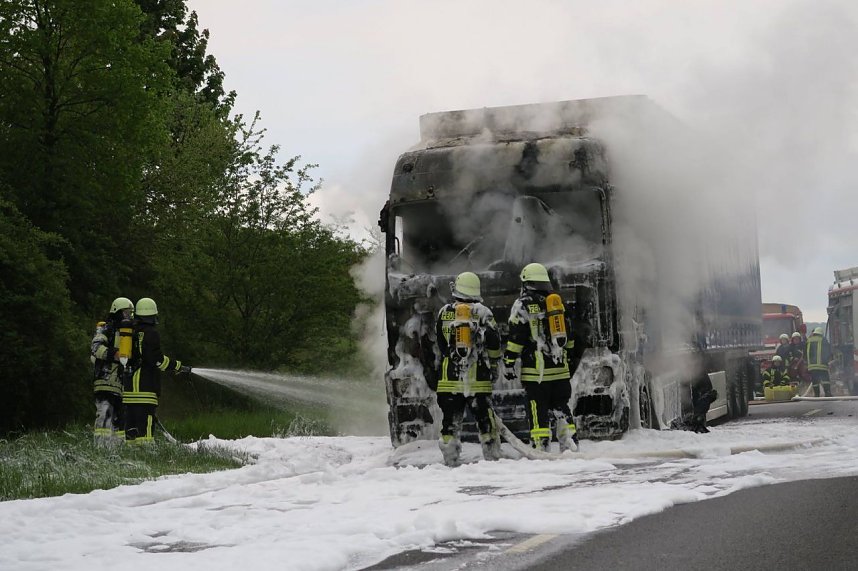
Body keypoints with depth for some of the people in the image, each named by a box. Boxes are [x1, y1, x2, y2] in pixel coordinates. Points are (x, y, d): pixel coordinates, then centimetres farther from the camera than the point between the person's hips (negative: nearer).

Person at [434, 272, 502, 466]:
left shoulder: (444, 312, 3)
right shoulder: (482, 312, -2)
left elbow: (441, 344, 11)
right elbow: (494, 343, -4)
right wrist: (493, 365, 11)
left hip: (449, 376, 1)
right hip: (478, 377, -1)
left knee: (451, 417, 5)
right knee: (484, 416, 5)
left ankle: (450, 458, 2)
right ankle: (492, 456, 6)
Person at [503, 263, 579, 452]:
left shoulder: (523, 304, -4)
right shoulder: (557, 302, 14)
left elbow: (515, 337, -9)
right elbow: (568, 336, 20)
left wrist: (508, 362, -5)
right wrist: (569, 359, 29)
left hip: (536, 370, -5)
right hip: (560, 368, 5)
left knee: (538, 410, -3)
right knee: (561, 408, 13)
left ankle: (540, 449, -6)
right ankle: (571, 445, 9)